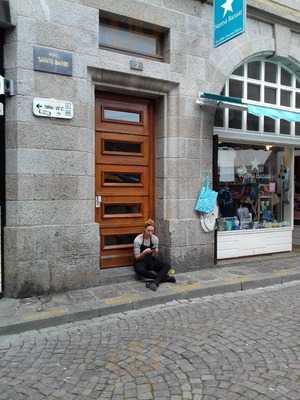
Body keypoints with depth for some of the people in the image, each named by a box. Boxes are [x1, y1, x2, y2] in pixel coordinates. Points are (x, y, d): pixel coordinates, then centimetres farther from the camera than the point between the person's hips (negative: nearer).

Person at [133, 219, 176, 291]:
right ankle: (164, 278, -30)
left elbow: (155, 256, 3)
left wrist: (155, 253, -21)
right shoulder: (137, 240, -16)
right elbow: (137, 258, -12)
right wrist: (144, 252, -32)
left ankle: (155, 282, -42)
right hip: (141, 262, -4)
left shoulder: (155, 238, -4)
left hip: (151, 262, 4)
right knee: (139, 270, -40)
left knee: (167, 266, -23)